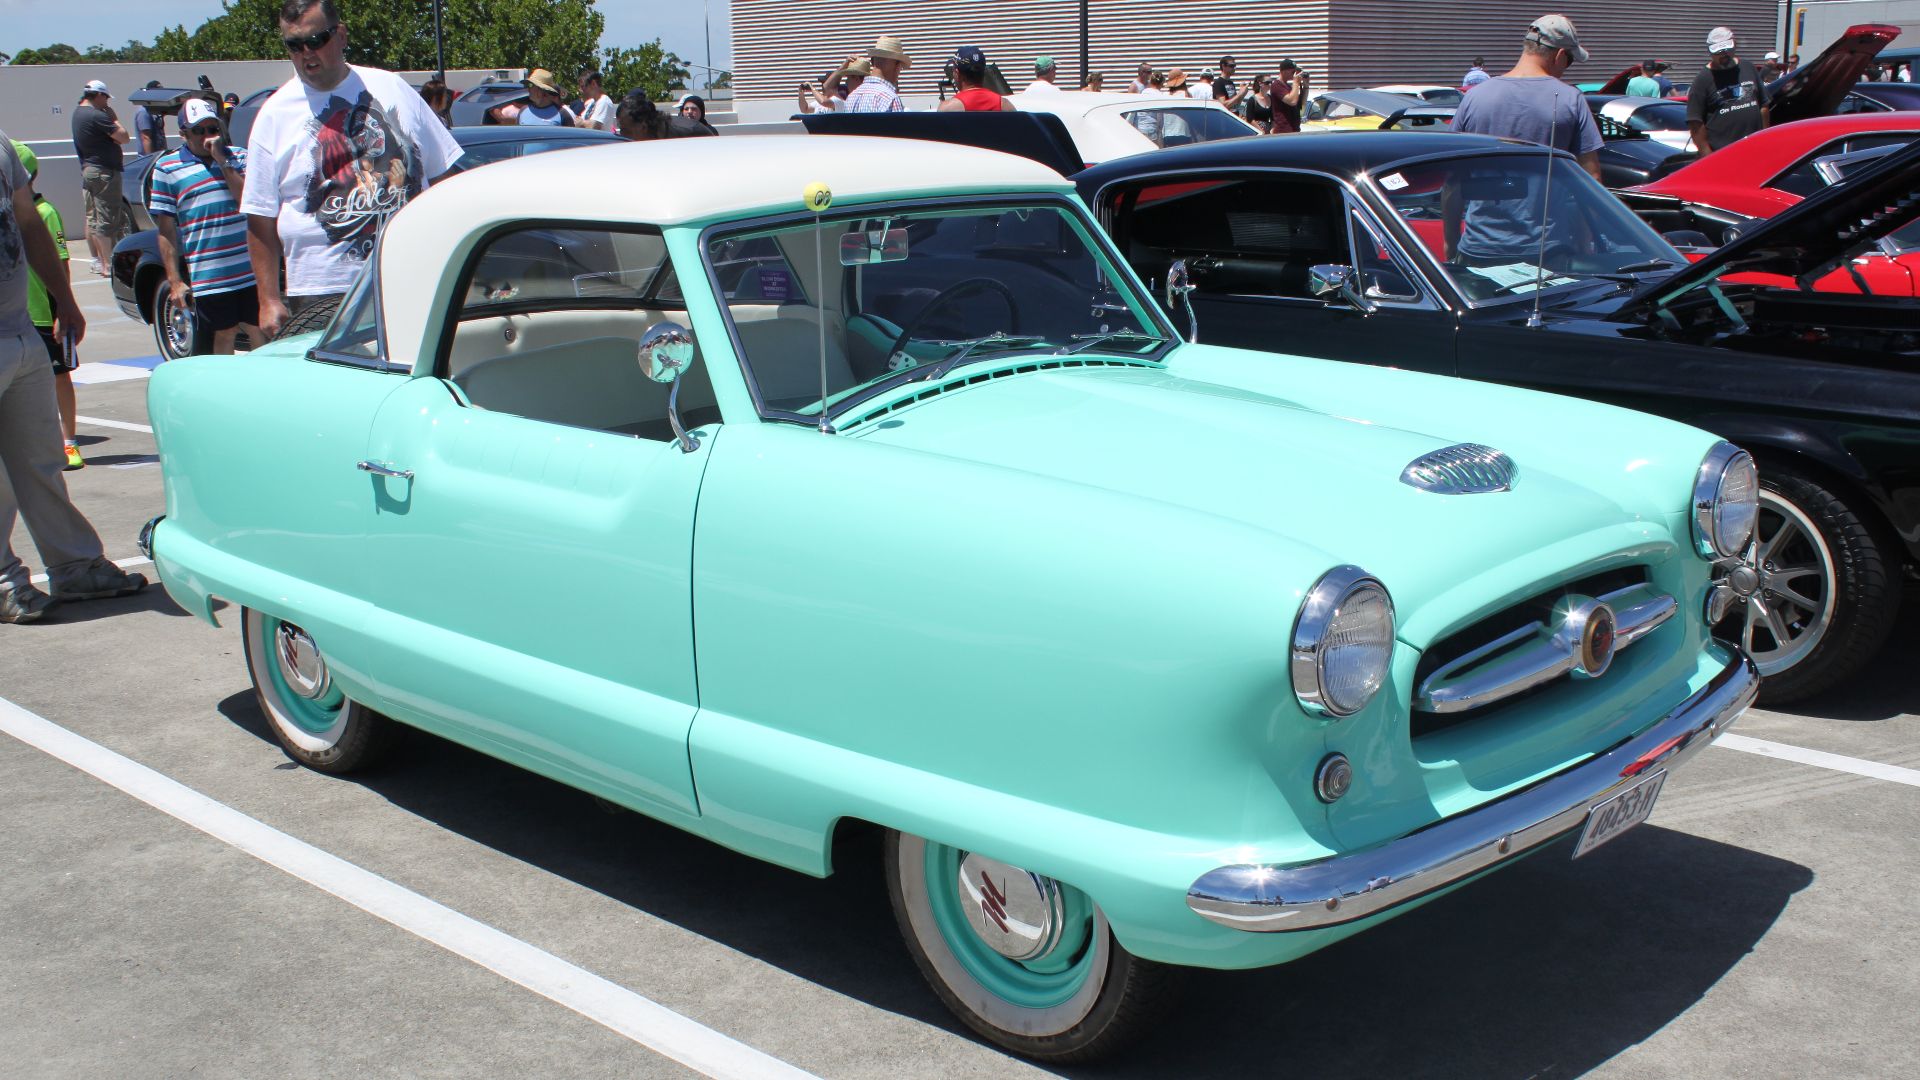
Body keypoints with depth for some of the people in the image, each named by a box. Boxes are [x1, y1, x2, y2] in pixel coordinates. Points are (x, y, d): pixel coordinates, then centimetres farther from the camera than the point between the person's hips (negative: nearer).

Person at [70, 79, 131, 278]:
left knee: (92, 217, 14)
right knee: (107, 219, -9)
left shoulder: (78, 112, 12)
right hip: (104, 172, -10)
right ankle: (108, 264, -10)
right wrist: (114, 118, -3)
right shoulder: (97, 116, -18)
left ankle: (97, 260, 21)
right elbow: (124, 138, -17)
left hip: (87, 170, 10)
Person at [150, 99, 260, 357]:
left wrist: (222, 160, -8)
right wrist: (174, 281, -2)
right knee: (223, 341, 5)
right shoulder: (167, 168, 6)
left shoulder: (239, 157, 11)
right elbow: (166, 230, 4)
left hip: (252, 274, 1)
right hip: (208, 278, -1)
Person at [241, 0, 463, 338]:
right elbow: (261, 221, 3)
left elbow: (444, 174, 14)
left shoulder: (391, 88, 9)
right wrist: (268, 300, -3)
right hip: (324, 292, -2)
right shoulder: (275, 115, 4)